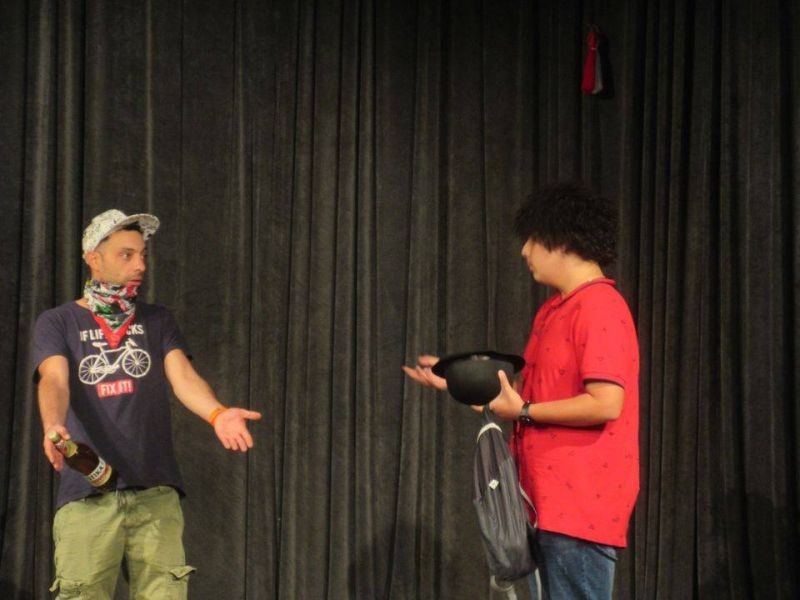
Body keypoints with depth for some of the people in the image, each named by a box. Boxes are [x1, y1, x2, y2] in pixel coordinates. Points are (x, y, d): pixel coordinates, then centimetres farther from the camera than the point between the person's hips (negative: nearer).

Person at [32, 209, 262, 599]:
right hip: (86, 495, -2)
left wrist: (216, 414, -23)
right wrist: (53, 426, -33)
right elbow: (54, 381, -10)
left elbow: (183, 376, -1)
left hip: (156, 493, 2)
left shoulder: (157, 321, 15)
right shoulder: (57, 323, 8)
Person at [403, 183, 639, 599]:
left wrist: (524, 412, -15)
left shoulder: (599, 308, -14)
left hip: (580, 505, -10)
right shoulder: (554, 310, 17)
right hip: (547, 501, 10)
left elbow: (605, 404, -22)